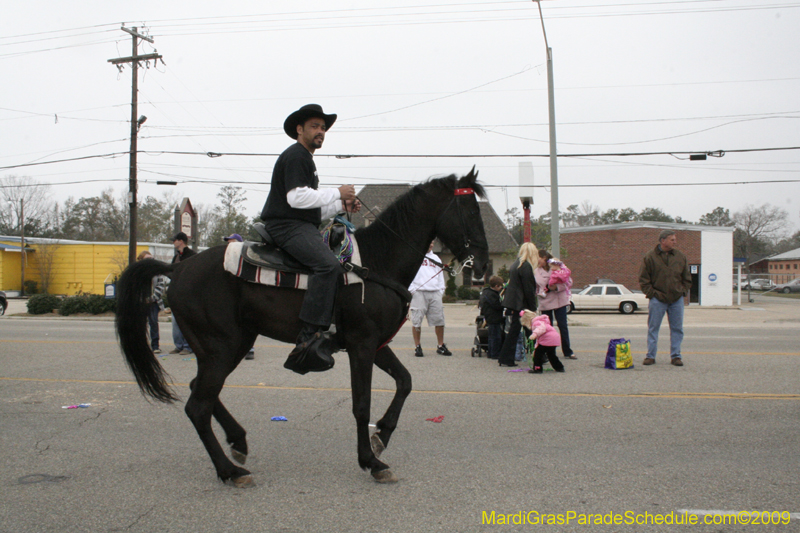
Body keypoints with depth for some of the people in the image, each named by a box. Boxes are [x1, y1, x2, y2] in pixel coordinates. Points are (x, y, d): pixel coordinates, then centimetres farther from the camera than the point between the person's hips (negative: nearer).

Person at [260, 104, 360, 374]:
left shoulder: (306, 159, 28)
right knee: (328, 265, -31)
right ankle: (310, 336, -37)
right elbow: (297, 197, -20)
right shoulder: (295, 156, -5)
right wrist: (337, 193, -10)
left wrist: (342, 206, 12)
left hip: (303, 227, 11)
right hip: (286, 226, -11)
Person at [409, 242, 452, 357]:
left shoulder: (436, 258, 21)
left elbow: (440, 276, 21)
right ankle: (417, 347, 5)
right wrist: (411, 289, -10)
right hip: (418, 292, -4)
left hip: (435, 293, 4)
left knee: (439, 319, 1)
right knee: (416, 321, -4)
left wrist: (441, 290, 10)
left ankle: (441, 346, 12)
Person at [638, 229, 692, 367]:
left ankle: (676, 356, 15)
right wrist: (651, 293, -8)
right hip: (657, 299, -3)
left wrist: (683, 291, 4)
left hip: (677, 299, 3)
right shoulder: (650, 257, -3)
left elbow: (687, 278, 15)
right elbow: (643, 279, -1)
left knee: (677, 328, 6)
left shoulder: (680, 256, 7)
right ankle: (650, 356, 9)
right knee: (653, 328, 1)